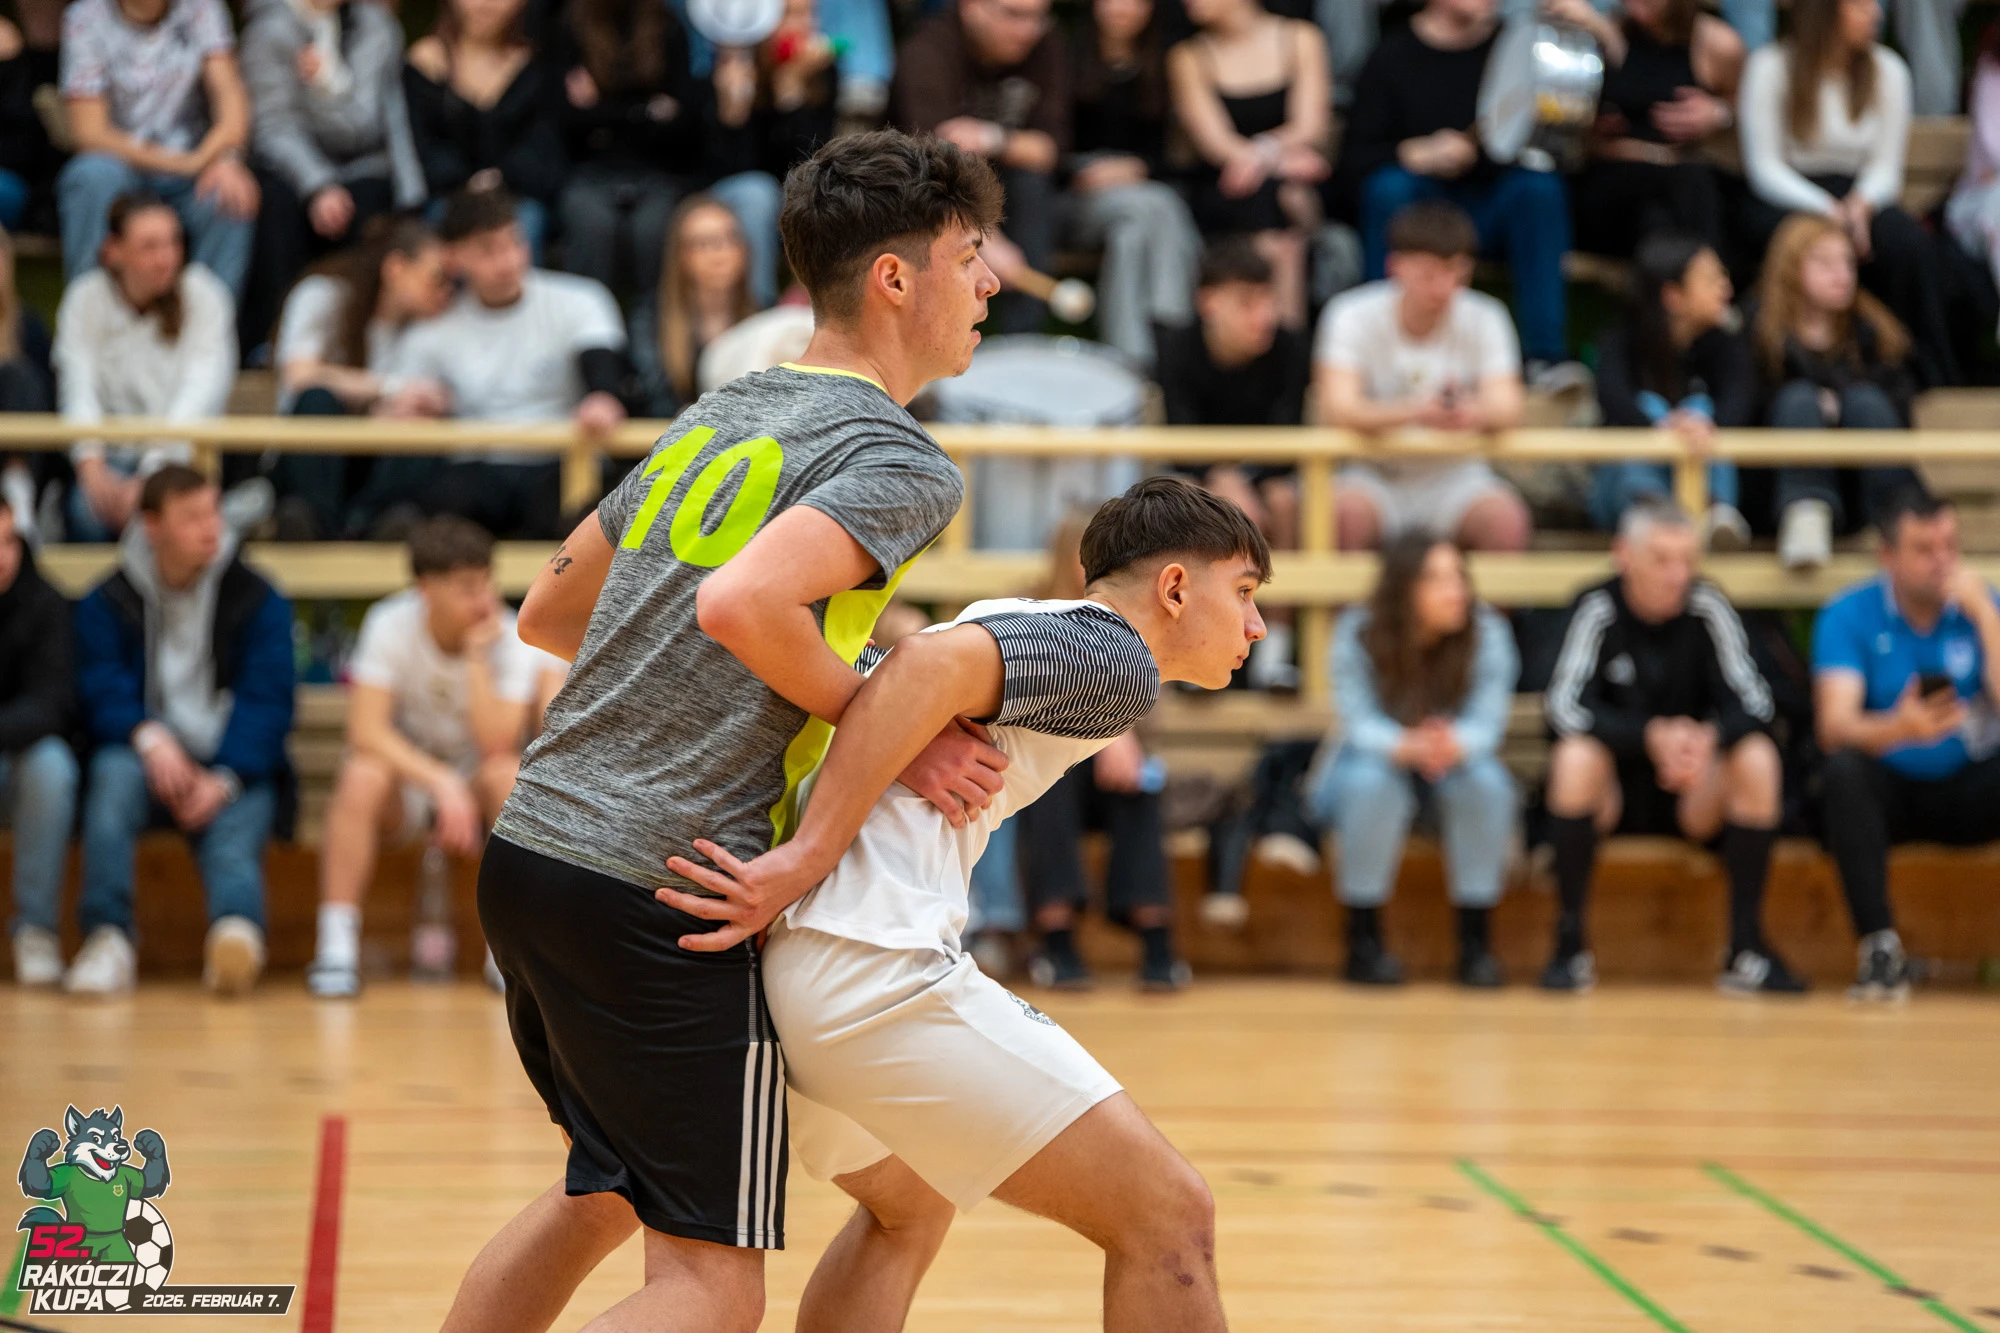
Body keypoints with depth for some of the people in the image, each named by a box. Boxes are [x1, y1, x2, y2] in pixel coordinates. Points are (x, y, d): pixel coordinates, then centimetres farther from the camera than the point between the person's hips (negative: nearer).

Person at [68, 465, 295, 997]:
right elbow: (103, 692, -3)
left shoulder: (257, 600, 8)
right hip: (152, 763, 1)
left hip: (235, 770, -1)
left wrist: (226, 778, -18)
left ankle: (237, 929, -65)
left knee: (234, 837, -32)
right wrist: (149, 737, -26)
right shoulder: (107, 604, 10)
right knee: (115, 770, -33)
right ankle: (107, 937, -42)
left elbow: (266, 702, -2)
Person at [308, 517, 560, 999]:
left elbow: (496, 745, -25)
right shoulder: (391, 626, -16)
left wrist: (477, 657, -27)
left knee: (508, 775, -34)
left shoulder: (511, 638, -14)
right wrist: (441, 783, -37)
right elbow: (366, 731, -26)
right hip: (405, 778, -1)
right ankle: (336, 947, -32)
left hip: (475, 787, 1)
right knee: (363, 777, -35)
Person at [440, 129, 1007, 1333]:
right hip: (661, 893, -9)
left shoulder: (716, 417, 17)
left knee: (604, 1195, 28)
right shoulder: (902, 464, -8)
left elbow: (548, 613, 24)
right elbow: (742, 602, -26)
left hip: (529, 847, 9)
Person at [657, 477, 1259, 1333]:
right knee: (1167, 1215, -6)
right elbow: (929, 666, -18)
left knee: (907, 1206, 34)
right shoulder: (1116, 656, -1)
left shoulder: (1020, 627, 27)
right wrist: (806, 860, -20)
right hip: (869, 963, -10)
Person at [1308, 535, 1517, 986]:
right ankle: (1363, 941, -24)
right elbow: (1359, 720, -26)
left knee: (1485, 779, -32)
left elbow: (1488, 720, -25)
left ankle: (1476, 943, -23)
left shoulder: (1487, 631, -16)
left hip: (1451, 767, 1)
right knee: (1371, 780, -36)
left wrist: (1456, 745, -50)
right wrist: (1405, 746, -50)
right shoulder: (1358, 632, -18)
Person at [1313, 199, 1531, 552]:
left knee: (1507, 520, -29)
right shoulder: (1354, 316, -10)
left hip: (1454, 478, 1)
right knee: (1347, 514, -34)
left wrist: (1476, 414, -43)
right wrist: (1417, 411, -42)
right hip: (1375, 477, -1)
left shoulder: (1485, 320, -5)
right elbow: (1337, 409, -23)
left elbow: (1507, 409, -17)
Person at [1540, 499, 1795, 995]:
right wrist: (1651, 736, -37)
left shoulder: (1707, 607, -9)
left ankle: (1746, 948, -20)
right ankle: (1570, 944, -25)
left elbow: (1751, 700, -14)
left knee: (1758, 759, -26)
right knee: (1576, 756, -34)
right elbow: (1564, 704, -23)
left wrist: (1711, 737, -37)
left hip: (1690, 794, 2)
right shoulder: (1597, 610, -13)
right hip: (1610, 792, -2)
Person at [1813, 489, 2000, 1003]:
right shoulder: (1848, 616, -7)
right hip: (1885, 791, -1)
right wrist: (1899, 729, -42)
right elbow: (1833, 728, -21)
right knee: (1843, 770, -35)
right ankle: (1880, 947, -35)